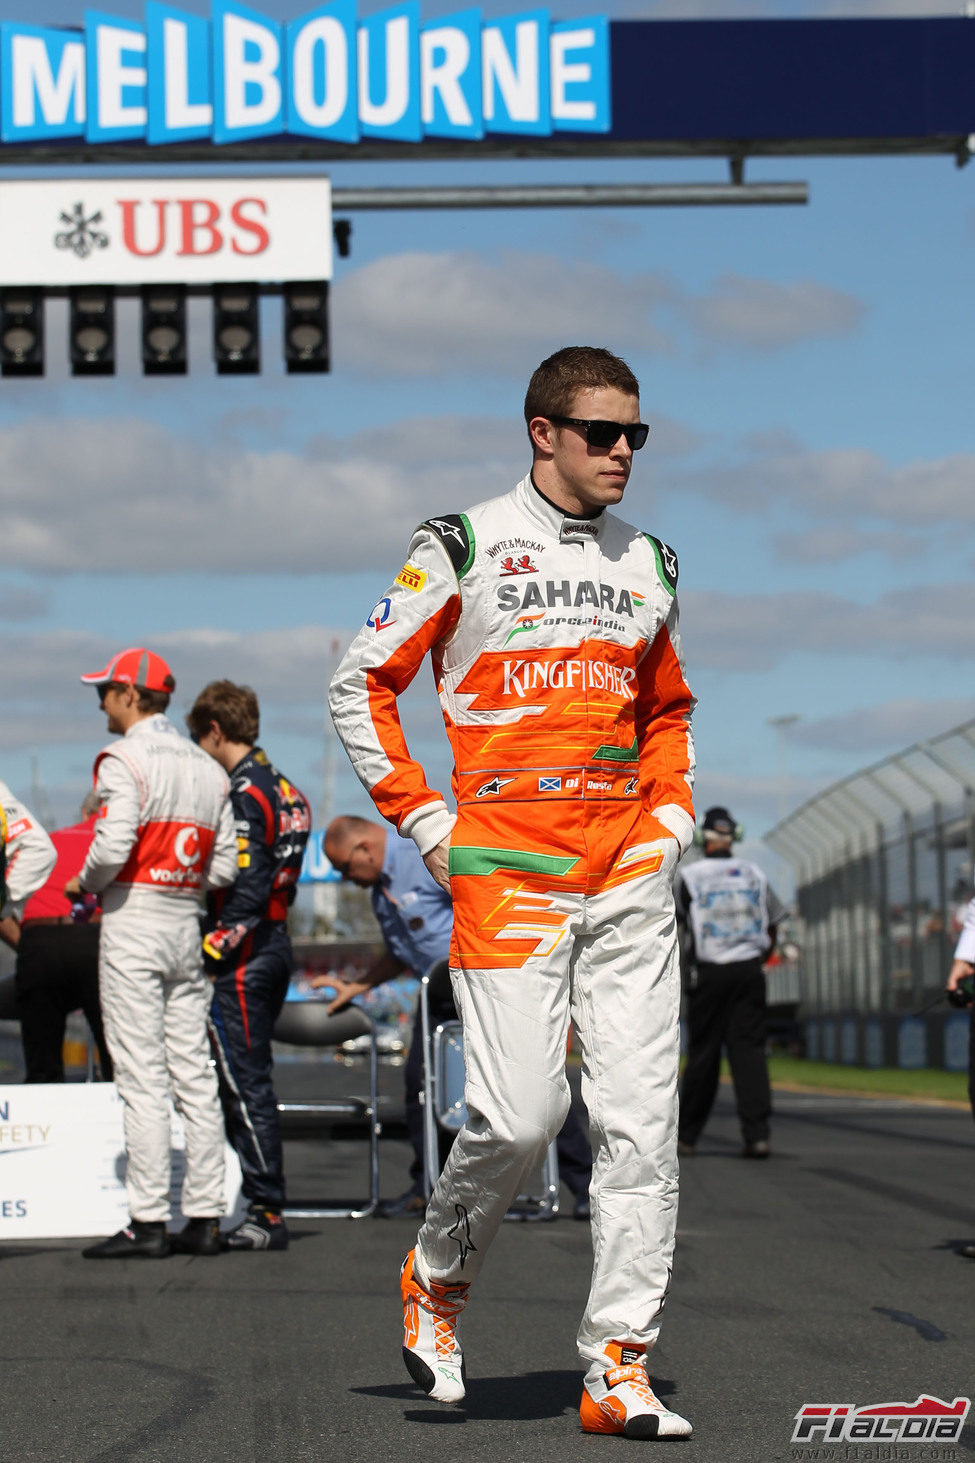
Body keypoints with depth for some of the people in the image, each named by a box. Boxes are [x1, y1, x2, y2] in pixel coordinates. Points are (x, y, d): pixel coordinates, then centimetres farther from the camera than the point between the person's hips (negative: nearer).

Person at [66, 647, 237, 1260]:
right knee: (194, 1073, 7)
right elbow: (225, 867, 10)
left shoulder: (125, 759, -9)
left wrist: (83, 885, -2)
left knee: (141, 1077, -7)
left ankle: (148, 1222, -8)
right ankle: (206, 1216, 7)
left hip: (133, 918, -7)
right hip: (187, 921, 7)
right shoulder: (208, 767, 12)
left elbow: (113, 846, -20)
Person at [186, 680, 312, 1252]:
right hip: (276, 947, 10)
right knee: (249, 1081, 14)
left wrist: (210, 949, -16)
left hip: (242, 961, -10)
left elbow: (247, 889, -21)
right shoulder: (283, 788, 14)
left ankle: (268, 1214, -4)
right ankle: (264, 1207, 16)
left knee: (245, 1083, -6)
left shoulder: (243, 794, -15)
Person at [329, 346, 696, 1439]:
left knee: (640, 1121, -2)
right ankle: (437, 1276, 22)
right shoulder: (465, 547, 0)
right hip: (506, 873, -5)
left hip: (629, 871, 5)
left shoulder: (646, 564, 15)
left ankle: (619, 1373, 3)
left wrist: (672, 816, 13)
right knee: (521, 1116, -9)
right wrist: (425, 823, -2)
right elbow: (359, 686, 3)